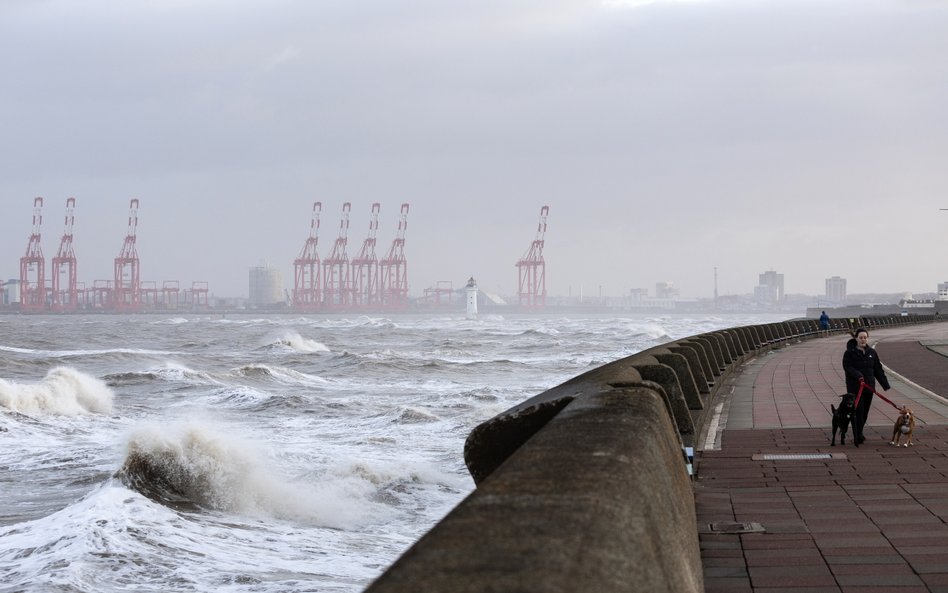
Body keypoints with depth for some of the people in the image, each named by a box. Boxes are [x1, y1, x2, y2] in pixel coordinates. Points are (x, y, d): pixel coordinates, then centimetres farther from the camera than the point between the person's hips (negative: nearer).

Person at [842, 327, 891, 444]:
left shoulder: (872, 352, 9)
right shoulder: (849, 353, -5)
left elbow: (878, 370, 11)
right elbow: (847, 367, -17)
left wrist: (885, 385, 7)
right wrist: (858, 375, -33)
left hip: (869, 387, 5)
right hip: (854, 387, -5)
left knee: (865, 412, 9)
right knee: (858, 411, -9)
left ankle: (859, 434, 24)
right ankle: (857, 436, -5)